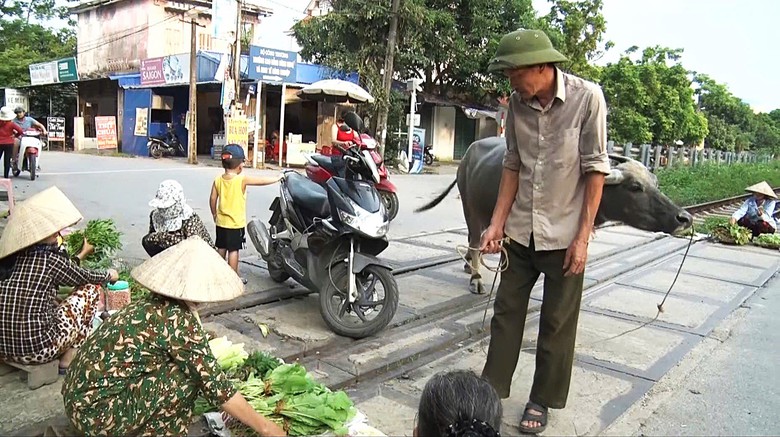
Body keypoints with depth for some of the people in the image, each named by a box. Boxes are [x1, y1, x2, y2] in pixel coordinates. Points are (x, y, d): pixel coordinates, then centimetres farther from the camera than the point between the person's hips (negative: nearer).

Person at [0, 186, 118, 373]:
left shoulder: (20, 254, 8)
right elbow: (85, 277, 9)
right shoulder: (52, 258, -9)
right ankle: (68, 361, 9)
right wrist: (109, 274, 26)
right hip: (37, 347, -8)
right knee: (92, 288, 8)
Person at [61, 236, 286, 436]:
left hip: (80, 398, 9)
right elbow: (215, 386, -17)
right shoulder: (178, 321, -21)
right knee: (188, 377, -11)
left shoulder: (153, 304, 5)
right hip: (96, 412, -8)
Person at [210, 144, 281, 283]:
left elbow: (212, 199, 3)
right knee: (233, 250, 2)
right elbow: (262, 181, -12)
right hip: (236, 223, -5)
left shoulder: (218, 180, -2)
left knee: (221, 248, 17)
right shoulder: (242, 179, -17)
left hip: (221, 222, 6)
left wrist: (214, 214, 17)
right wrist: (278, 178, 2)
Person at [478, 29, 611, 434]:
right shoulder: (518, 102, 0)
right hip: (520, 230, 4)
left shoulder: (587, 97, -12)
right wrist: (497, 222, 0)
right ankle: (492, 389, 27)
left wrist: (582, 237, -12)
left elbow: (595, 169, -10)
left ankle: (543, 400, 25)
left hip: (564, 233, -4)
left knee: (557, 323, 8)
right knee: (506, 311, 12)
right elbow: (512, 166, 6)